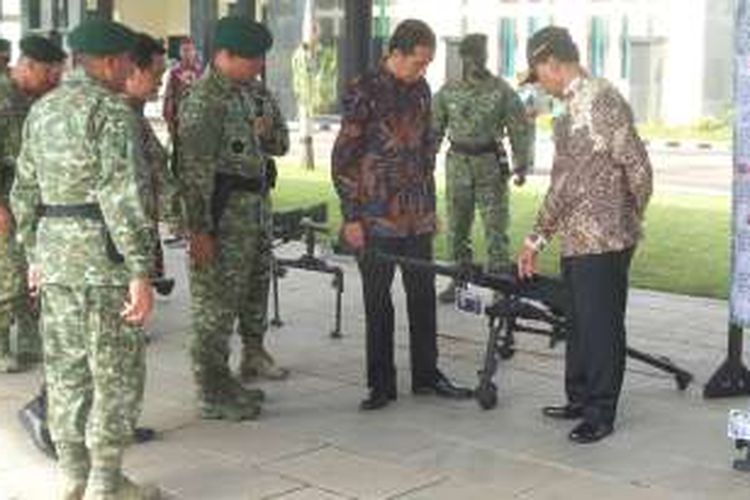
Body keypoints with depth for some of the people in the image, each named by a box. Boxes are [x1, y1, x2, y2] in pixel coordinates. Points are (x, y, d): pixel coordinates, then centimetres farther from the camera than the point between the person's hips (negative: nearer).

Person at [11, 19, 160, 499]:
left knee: (65, 368, 12)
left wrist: (35, 254, 24)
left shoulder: (42, 109, 13)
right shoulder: (112, 110, -12)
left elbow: (25, 191, 17)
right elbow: (122, 195, -20)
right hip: (103, 255, -8)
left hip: (54, 254, 8)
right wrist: (141, 272, -21)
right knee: (117, 372, 1)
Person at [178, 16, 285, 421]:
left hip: (252, 214, 10)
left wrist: (268, 133, 0)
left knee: (247, 301, 17)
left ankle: (222, 382, 29)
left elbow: (280, 145, 23)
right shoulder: (204, 100, -15)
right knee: (215, 308, -2)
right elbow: (194, 170, -20)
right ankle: (211, 396, 7)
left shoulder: (243, 95, 15)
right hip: (222, 216, -10)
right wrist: (199, 229, -22)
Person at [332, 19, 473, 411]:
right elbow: (342, 160, -9)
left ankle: (426, 375, 24)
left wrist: (431, 205, 17)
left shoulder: (421, 90, 8)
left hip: (416, 216, 6)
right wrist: (351, 217, -11)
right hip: (376, 219, -6)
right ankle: (381, 384, 13)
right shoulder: (364, 93, -10)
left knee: (423, 296, 11)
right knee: (378, 302, 3)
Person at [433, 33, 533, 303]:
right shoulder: (448, 91, 7)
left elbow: (520, 128, 0)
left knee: (495, 227, -4)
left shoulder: (502, 91, -1)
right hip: (457, 164, 3)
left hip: (491, 164, -3)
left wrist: (522, 164, -5)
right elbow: (434, 129, 13)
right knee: (456, 227, 10)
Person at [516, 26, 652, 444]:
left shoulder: (602, 99, -14)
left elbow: (638, 169, -14)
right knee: (579, 322, 17)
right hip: (577, 238, 9)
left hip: (604, 240, -9)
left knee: (601, 326, 0)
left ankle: (601, 414, 9)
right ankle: (580, 399, 29)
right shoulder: (571, 109, 15)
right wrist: (537, 239, 18)